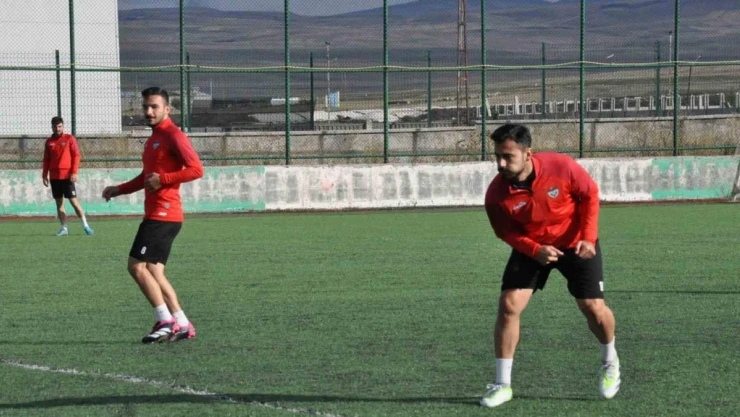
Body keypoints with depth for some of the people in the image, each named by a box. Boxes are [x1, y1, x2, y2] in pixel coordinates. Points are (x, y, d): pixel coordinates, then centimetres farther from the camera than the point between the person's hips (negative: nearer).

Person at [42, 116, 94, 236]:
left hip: (67, 176, -4)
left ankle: (85, 225, -1)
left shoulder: (69, 139, 0)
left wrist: (74, 172, -13)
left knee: (73, 201, -7)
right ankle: (64, 228, 8)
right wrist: (44, 175, 8)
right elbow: (46, 160, 16)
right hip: (54, 177, 4)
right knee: (59, 203, 4)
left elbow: (76, 156, -4)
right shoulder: (49, 142, 11)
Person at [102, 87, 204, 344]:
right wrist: (119, 190, 23)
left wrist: (162, 179, -21)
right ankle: (182, 325, 9)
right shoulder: (154, 137, 20)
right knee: (153, 272, 8)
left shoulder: (173, 136, -10)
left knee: (137, 266, -12)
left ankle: (166, 322, -11)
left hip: (163, 214, -10)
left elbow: (196, 169, -19)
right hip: (156, 214, 10)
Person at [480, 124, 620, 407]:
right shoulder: (496, 195, -26)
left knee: (593, 308, -3)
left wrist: (588, 237, -17)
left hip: (576, 243, -1)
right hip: (531, 248, 1)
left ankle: (610, 363, 31)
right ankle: (502, 385, -1)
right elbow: (507, 233, -9)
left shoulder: (561, 167, -28)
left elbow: (590, 194, -11)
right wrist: (535, 251, -26)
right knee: (509, 304, -13)